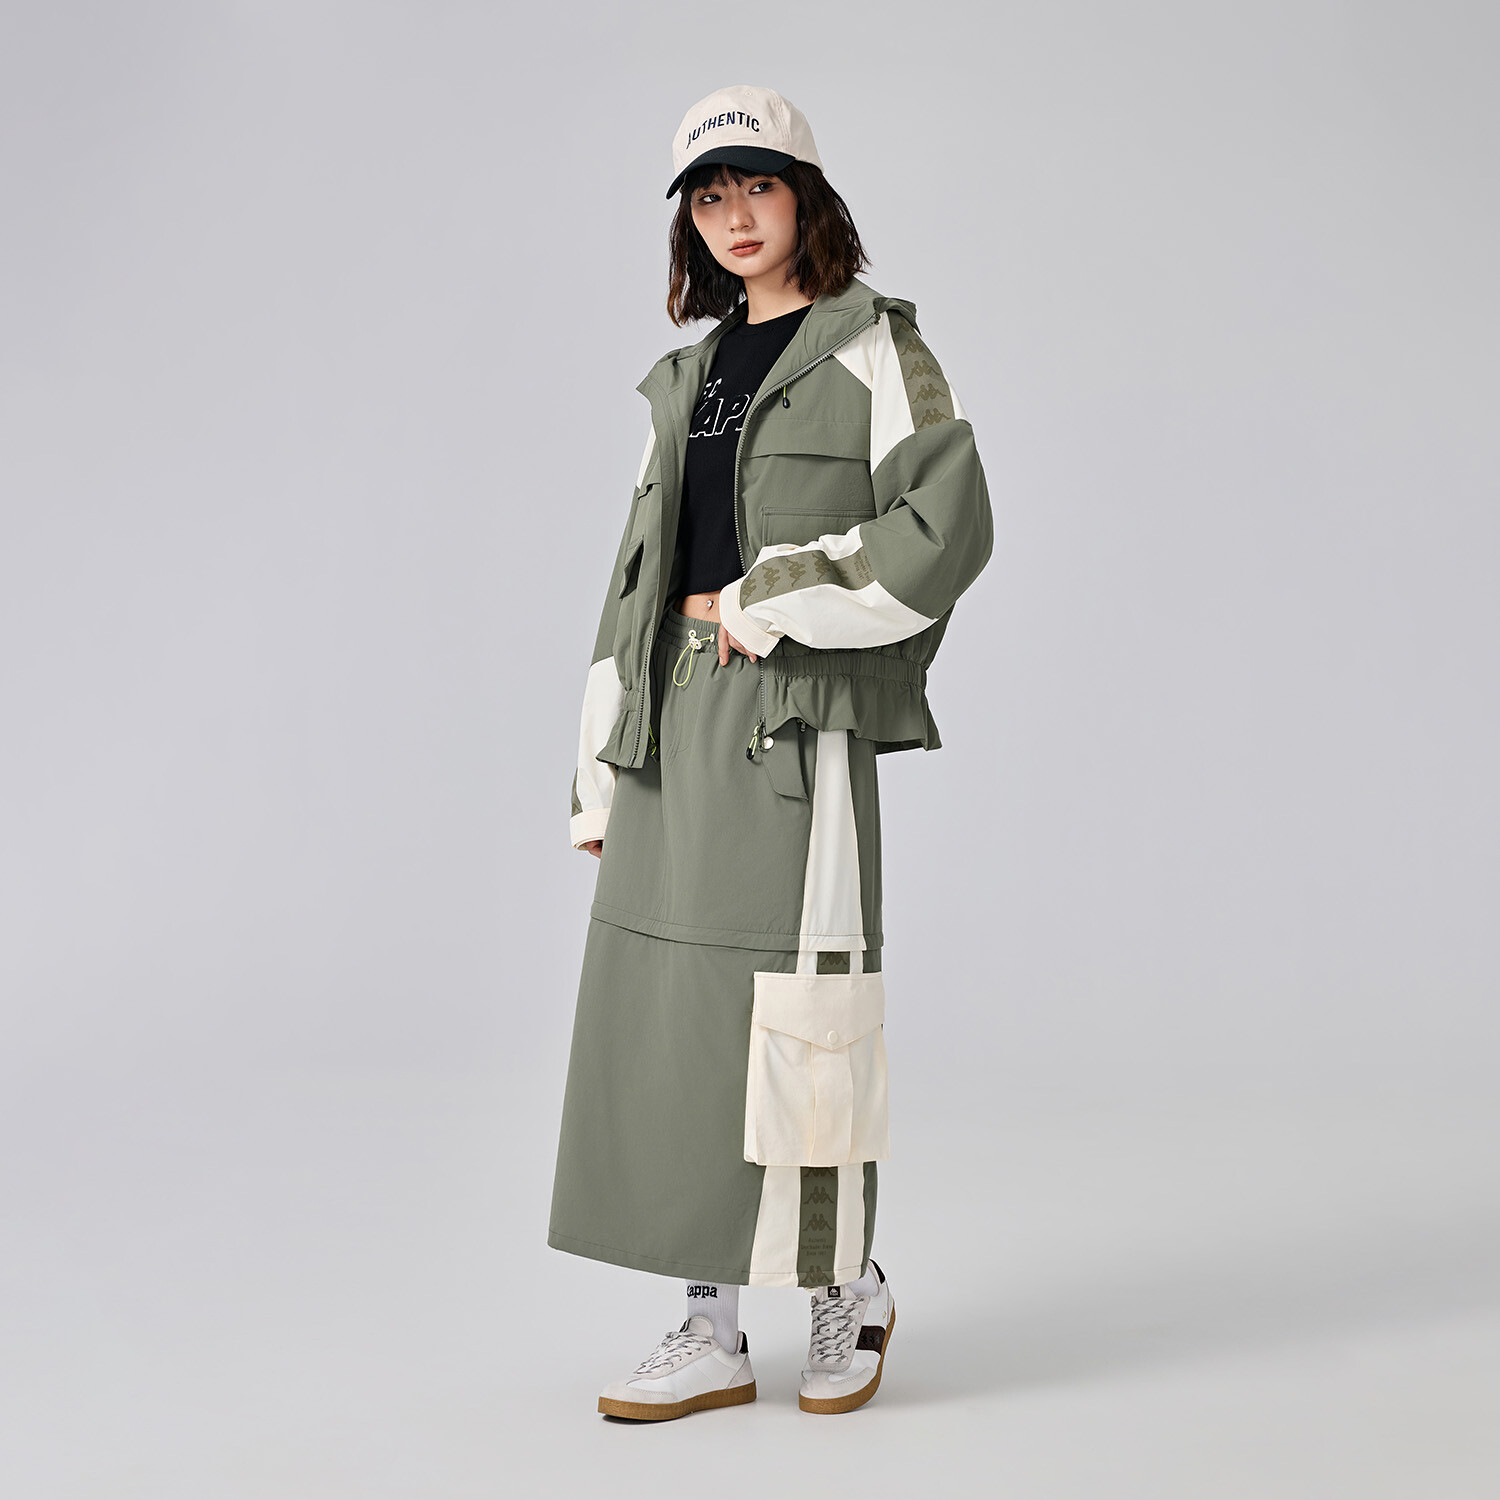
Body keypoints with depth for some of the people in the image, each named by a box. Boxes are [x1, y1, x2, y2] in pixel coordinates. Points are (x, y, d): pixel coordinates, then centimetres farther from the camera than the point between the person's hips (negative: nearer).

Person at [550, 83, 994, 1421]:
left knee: (796, 1014, -5)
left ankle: (851, 1286, 18)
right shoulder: (689, 377, 19)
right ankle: (712, 1332, 14)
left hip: (799, 716, -6)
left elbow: (946, 528, -10)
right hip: (675, 720, 6)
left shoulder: (872, 346, 2)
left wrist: (772, 601, -9)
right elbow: (643, 570, 18)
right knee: (670, 1010, 4)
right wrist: (604, 764, 13)